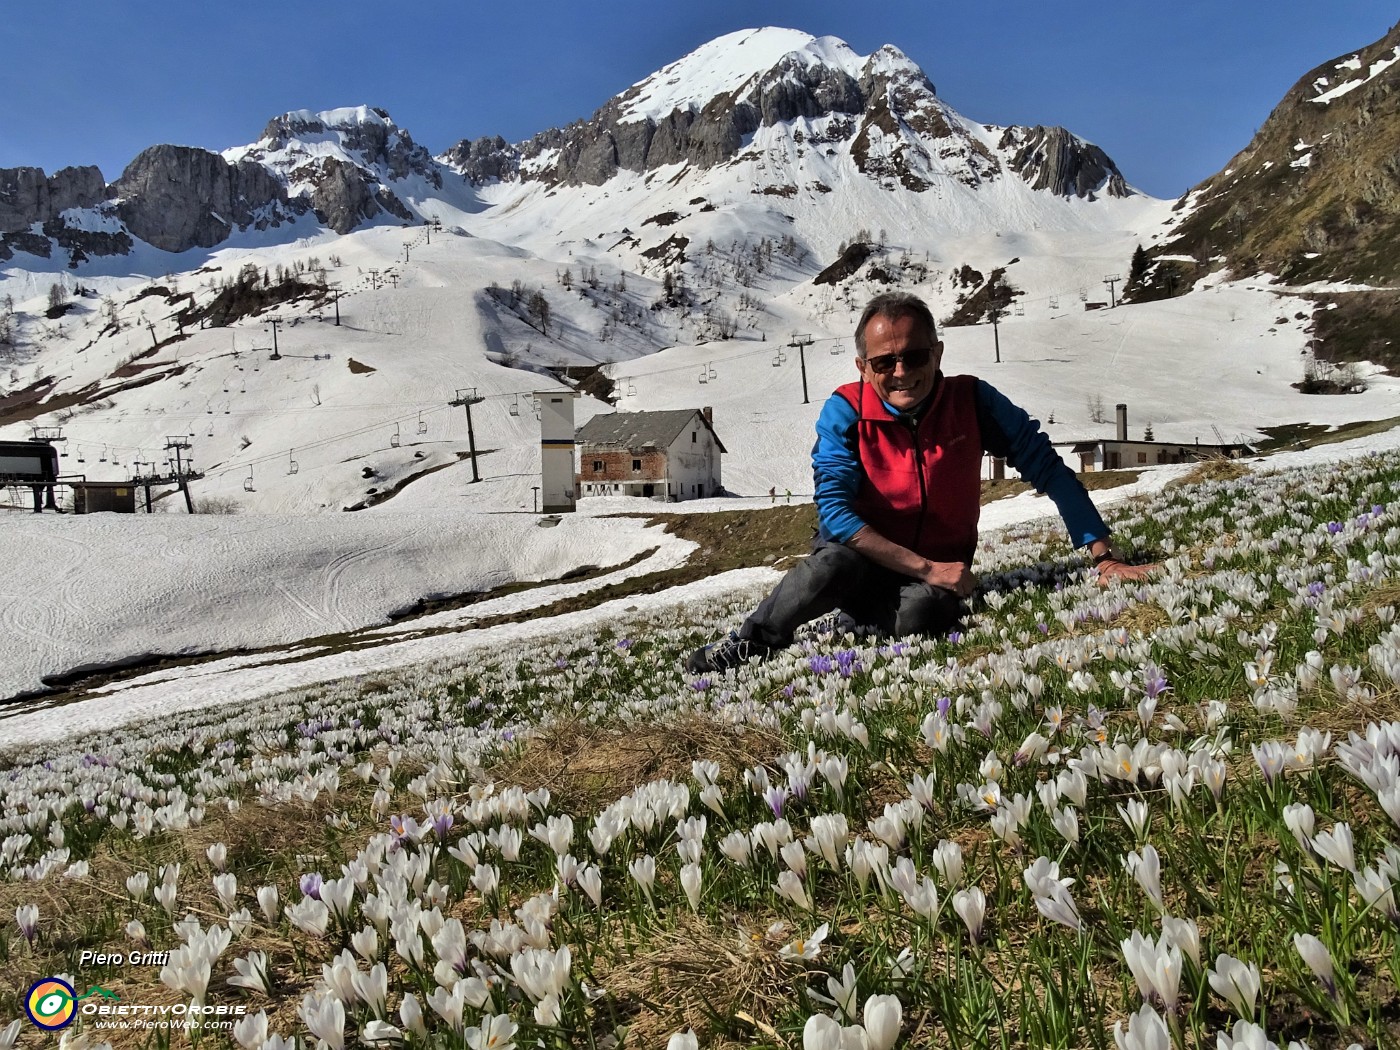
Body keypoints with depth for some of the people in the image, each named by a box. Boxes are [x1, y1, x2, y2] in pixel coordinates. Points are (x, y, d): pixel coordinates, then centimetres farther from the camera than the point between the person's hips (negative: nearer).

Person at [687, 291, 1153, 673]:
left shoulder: (973, 401, -12)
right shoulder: (845, 412, -15)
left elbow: (1049, 470, -6)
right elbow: (835, 509, -21)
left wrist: (1104, 556, -14)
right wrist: (926, 568, -28)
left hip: (940, 568, 1)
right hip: (862, 553, 0)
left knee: (922, 613, -35)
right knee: (834, 564, -35)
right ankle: (748, 644, -11)